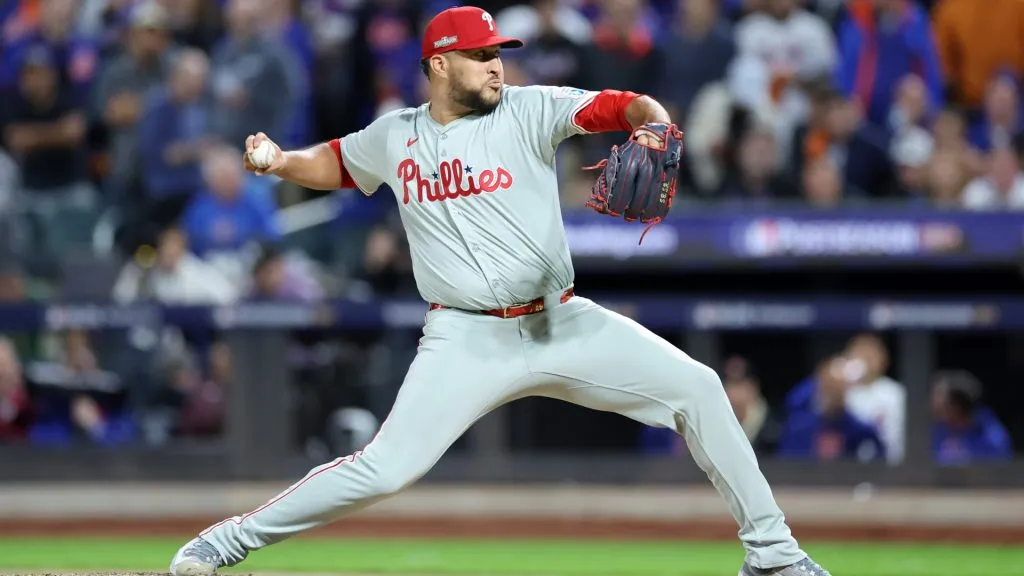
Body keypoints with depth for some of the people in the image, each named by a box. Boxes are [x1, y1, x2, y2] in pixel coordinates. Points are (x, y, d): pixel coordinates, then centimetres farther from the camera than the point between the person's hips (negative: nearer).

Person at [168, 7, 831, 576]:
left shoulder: (528, 110, -1)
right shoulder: (393, 138, 6)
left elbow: (630, 107, -11)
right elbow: (332, 163, 25)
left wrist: (652, 128, -34)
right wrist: (280, 161, 5)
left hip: (564, 324, 1)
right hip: (467, 339, -1)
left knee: (695, 386, -10)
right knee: (385, 468, -16)